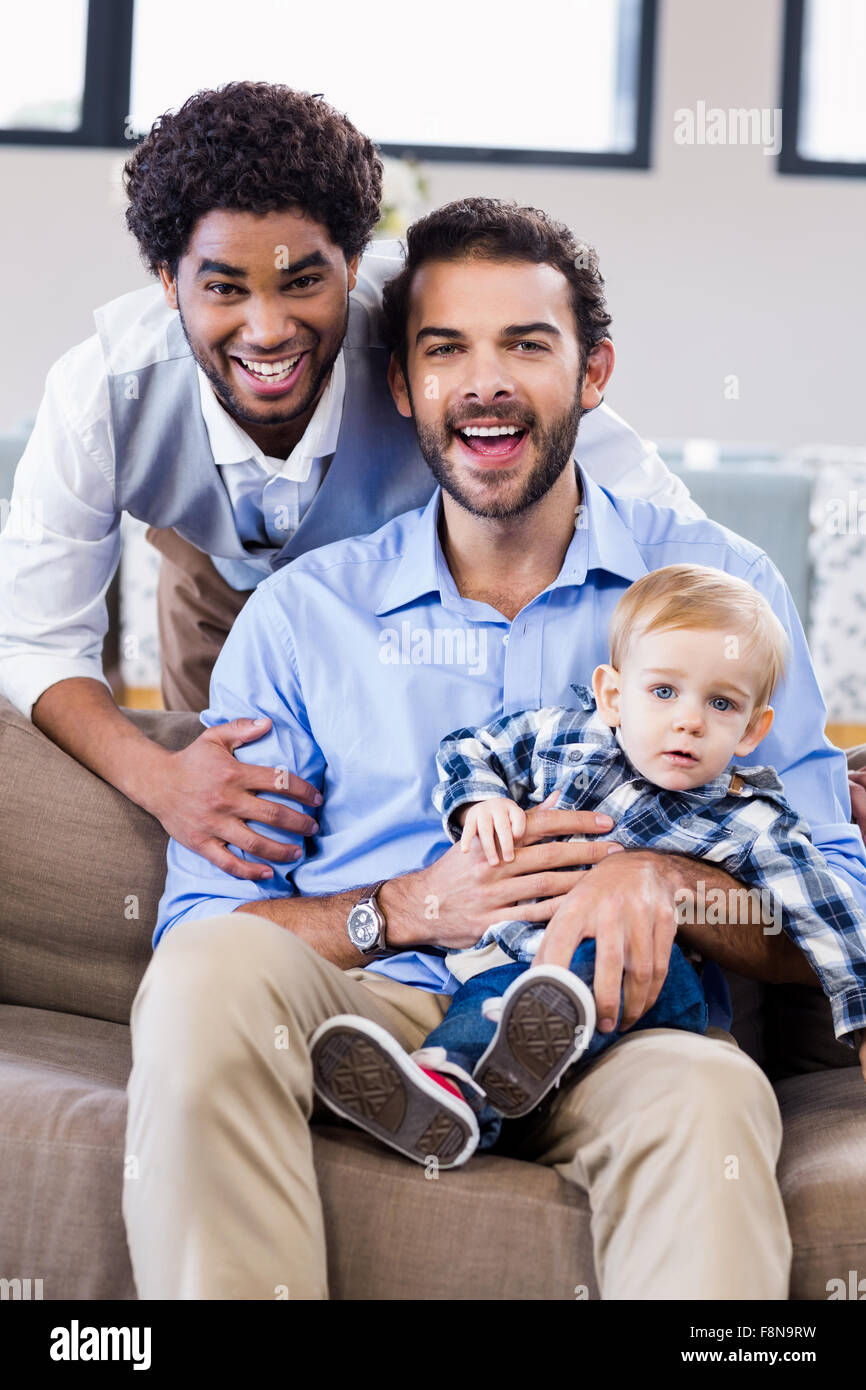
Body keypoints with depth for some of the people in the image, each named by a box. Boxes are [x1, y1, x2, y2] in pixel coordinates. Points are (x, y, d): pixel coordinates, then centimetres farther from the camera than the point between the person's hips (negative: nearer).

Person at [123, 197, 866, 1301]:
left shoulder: (720, 586, 10)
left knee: (707, 1097, -37)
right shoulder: (300, 613, 12)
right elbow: (199, 919, 5)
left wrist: (662, 880, -15)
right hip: (375, 1007, 2)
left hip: (607, 1032, -1)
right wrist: (410, 908, -13)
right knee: (210, 972, -31)